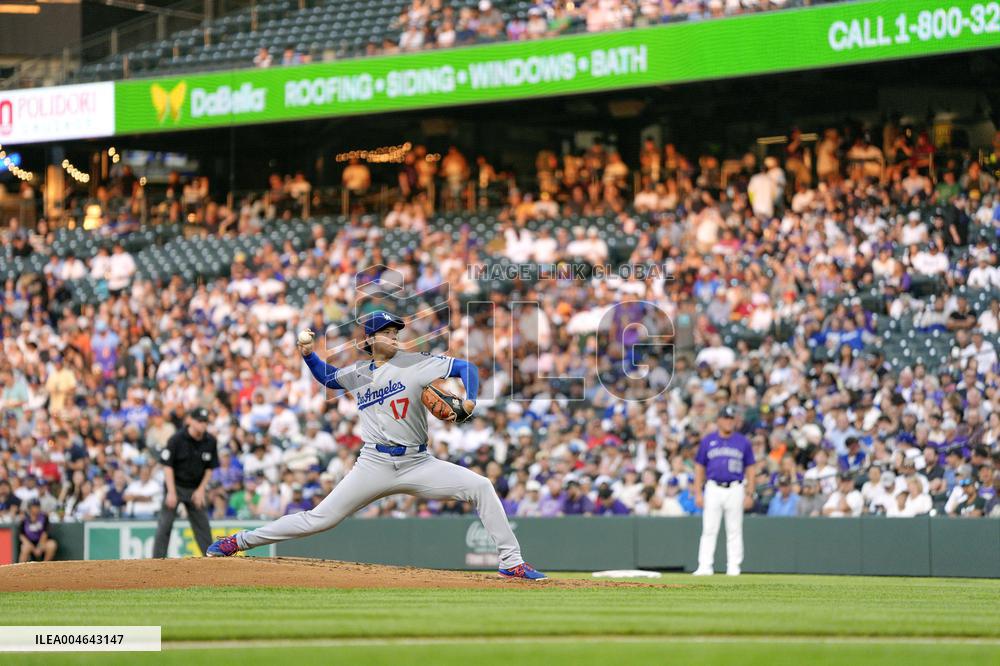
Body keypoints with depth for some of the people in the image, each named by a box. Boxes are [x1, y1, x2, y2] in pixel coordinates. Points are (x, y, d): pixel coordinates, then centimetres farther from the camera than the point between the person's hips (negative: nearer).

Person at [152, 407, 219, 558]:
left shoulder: (210, 442, -4)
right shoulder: (177, 439, -16)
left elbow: (210, 468, 6)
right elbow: (168, 466, -14)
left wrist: (201, 490, -4)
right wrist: (171, 492, -20)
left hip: (196, 489, 4)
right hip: (176, 486, -4)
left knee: (203, 526, 4)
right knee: (165, 525, -9)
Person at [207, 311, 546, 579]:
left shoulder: (414, 363, 1)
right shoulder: (358, 373, 10)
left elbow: (465, 367, 0)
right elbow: (327, 377, 31)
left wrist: (469, 402, -17)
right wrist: (308, 354, 12)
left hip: (418, 465, 0)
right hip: (374, 466, 0)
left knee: (480, 487, -17)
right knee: (320, 519, -3)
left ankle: (511, 562, -12)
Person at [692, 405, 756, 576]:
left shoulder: (743, 442, 5)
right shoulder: (708, 441, 6)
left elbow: (750, 469, 7)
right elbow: (699, 468, 9)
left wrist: (749, 494, 0)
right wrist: (698, 493, 1)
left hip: (735, 490, 0)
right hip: (713, 489, 0)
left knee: (734, 530, 2)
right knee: (709, 530, -3)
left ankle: (733, 567, 6)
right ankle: (705, 567, -3)